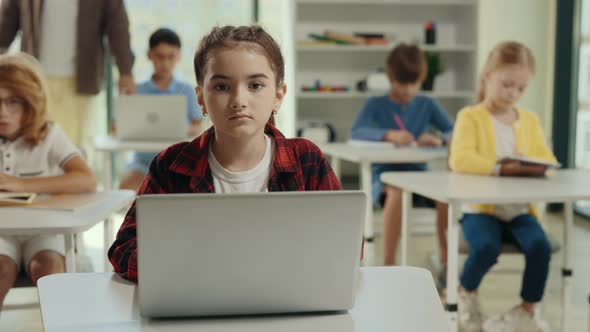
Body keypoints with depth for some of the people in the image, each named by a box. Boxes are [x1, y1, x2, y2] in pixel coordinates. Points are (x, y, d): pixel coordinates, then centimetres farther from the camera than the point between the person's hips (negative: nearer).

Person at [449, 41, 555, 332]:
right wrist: (499, 169, -30)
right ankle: (466, 292, 3)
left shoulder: (530, 120, 13)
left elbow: (547, 159, 8)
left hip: (519, 208, 4)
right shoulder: (470, 116, -3)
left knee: (540, 246, -24)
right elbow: (460, 160, -18)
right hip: (480, 207, -4)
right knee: (487, 248, -32)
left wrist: (531, 165, -16)